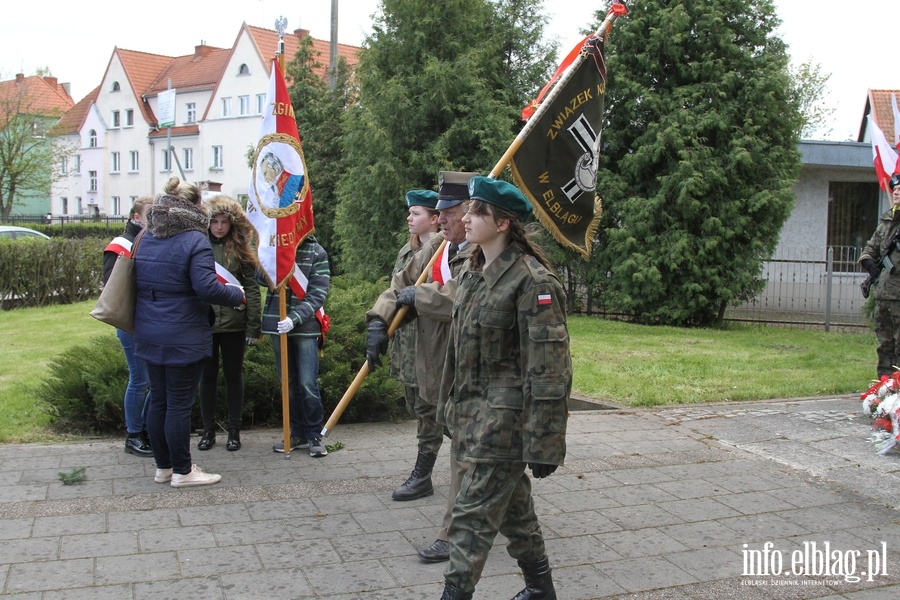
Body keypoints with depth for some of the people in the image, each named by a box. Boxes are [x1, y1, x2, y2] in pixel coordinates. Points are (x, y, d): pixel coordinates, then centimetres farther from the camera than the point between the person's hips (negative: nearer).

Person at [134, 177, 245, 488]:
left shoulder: (145, 240, 9)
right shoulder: (194, 241, -15)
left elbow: (138, 284, 18)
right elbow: (207, 288, -22)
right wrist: (237, 295, -7)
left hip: (149, 335, 7)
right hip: (184, 339, -7)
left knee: (158, 400, 13)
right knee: (179, 404, 0)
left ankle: (163, 467, 24)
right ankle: (182, 471, 10)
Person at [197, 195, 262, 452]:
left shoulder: (241, 248, -1)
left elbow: (252, 288, -2)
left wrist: (253, 327, -6)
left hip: (233, 324, -1)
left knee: (233, 375, 9)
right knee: (207, 376, 10)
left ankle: (234, 430, 19)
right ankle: (208, 430, 21)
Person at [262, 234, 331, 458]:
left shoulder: (316, 252, -3)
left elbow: (318, 294, -9)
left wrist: (295, 318, -21)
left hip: (305, 328, -3)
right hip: (277, 325, 3)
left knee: (308, 383, -6)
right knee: (288, 383, 10)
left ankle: (315, 435, 8)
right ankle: (298, 433, 22)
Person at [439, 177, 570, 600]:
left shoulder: (532, 280, -16)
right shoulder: (473, 275, 10)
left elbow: (549, 370, -19)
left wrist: (544, 445, -20)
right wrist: (453, 407, 20)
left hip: (504, 420, -9)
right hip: (474, 416, 9)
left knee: (472, 516, -5)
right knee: (514, 509, 19)